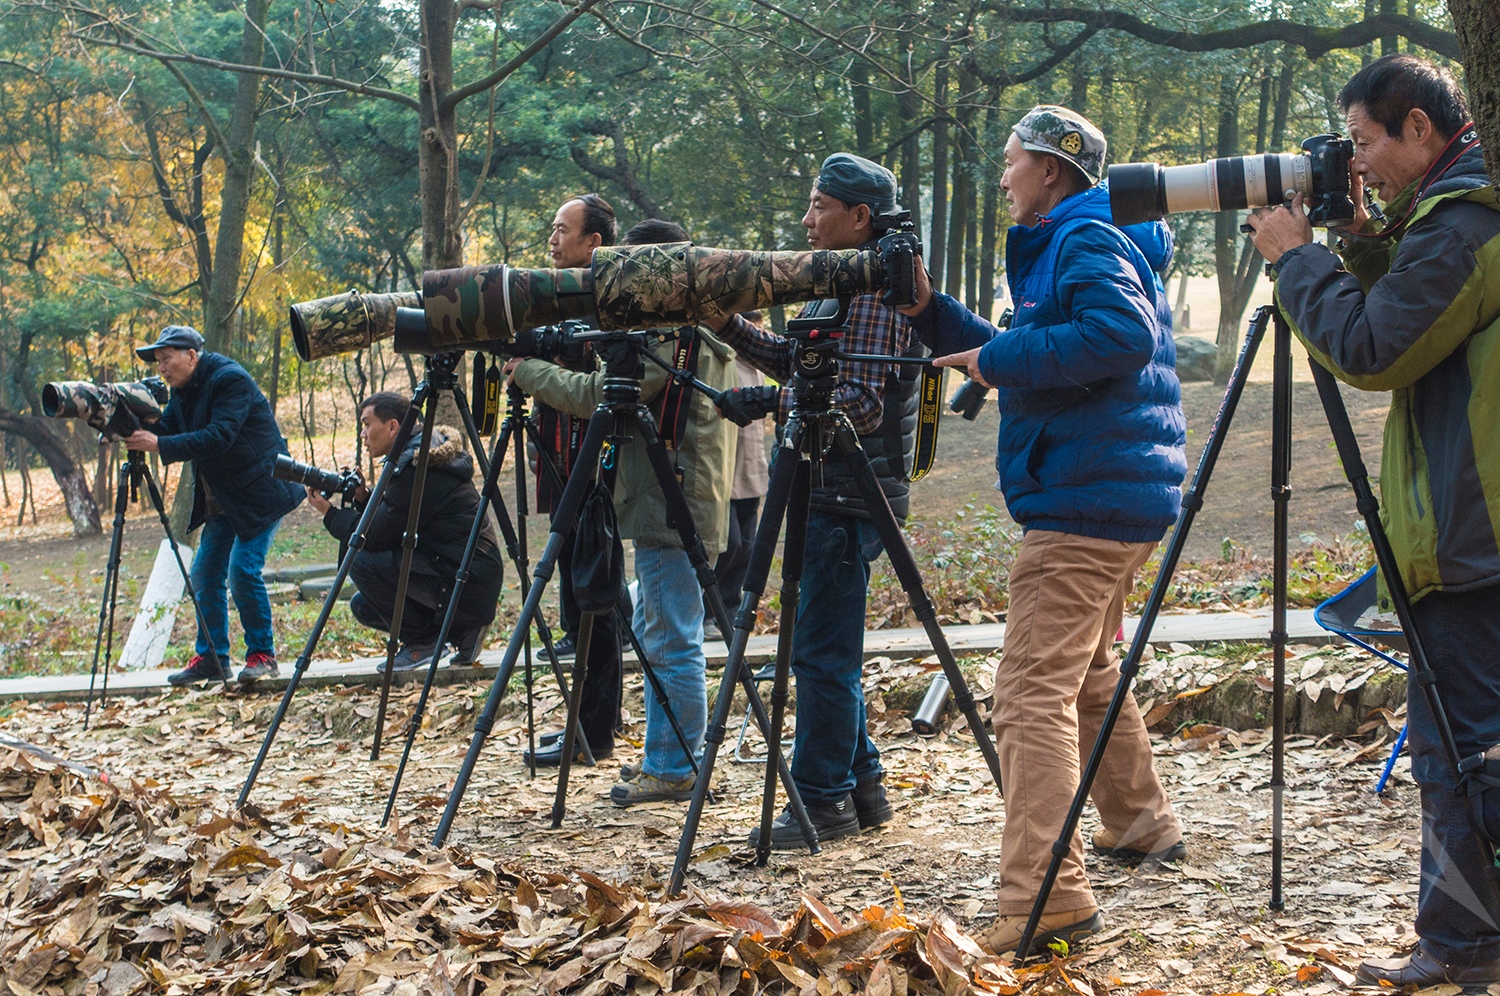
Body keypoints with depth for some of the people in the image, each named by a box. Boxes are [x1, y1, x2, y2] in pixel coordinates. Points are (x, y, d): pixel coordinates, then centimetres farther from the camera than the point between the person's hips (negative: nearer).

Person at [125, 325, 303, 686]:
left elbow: (218, 436, -30)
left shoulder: (230, 379, -19)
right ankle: (211, 658, 12)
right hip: (222, 499, 9)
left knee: (243, 570, -16)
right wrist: (133, 431, -17)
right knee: (205, 573, 5)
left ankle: (263, 655, -4)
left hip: (259, 492, -9)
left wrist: (160, 445, -36)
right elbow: (164, 427, 4)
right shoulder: (183, 390, 8)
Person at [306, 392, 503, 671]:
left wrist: (330, 513, 0)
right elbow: (387, 528, 19)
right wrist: (363, 498, 5)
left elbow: (375, 538, -13)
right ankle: (460, 632, 11)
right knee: (363, 606, 13)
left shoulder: (415, 470, -18)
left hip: (466, 583, -10)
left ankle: (422, 640, -4)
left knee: (361, 561, -16)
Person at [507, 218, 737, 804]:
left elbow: (597, 396, -19)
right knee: (654, 636, 17)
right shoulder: (697, 330, 17)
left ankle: (673, 770, -1)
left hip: (673, 508, -11)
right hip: (666, 507, 11)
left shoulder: (672, 335, -16)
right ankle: (662, 758, 25)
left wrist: (527, 371, -4)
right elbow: (624, 394, 21)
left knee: (673, 644, -5)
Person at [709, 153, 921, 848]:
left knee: (821, 653, -5)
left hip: (849, 500, -10)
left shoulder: (877, 291, -14)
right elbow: (793, 362, 23)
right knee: (826, 651, 14)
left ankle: (823, 801, 1)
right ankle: (861, 788, 21)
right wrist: (729, 325, 12)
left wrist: (771, 402, -24)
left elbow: (863, 406, -21)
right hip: (828, 493, 10)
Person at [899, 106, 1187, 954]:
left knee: (1034, 694, -17)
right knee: (1090, 673, 25)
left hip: (1086, 503, -11)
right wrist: (931, 312, 16)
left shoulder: (1090, 241, -11)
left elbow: (1122, 335, -29)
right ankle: (1142, 825, 38)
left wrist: (1000, 359, -21)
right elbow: (1030, 359, 26)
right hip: (1124, 501, 11)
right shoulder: (1062, 247, 21)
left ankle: (1047, 896, -24)